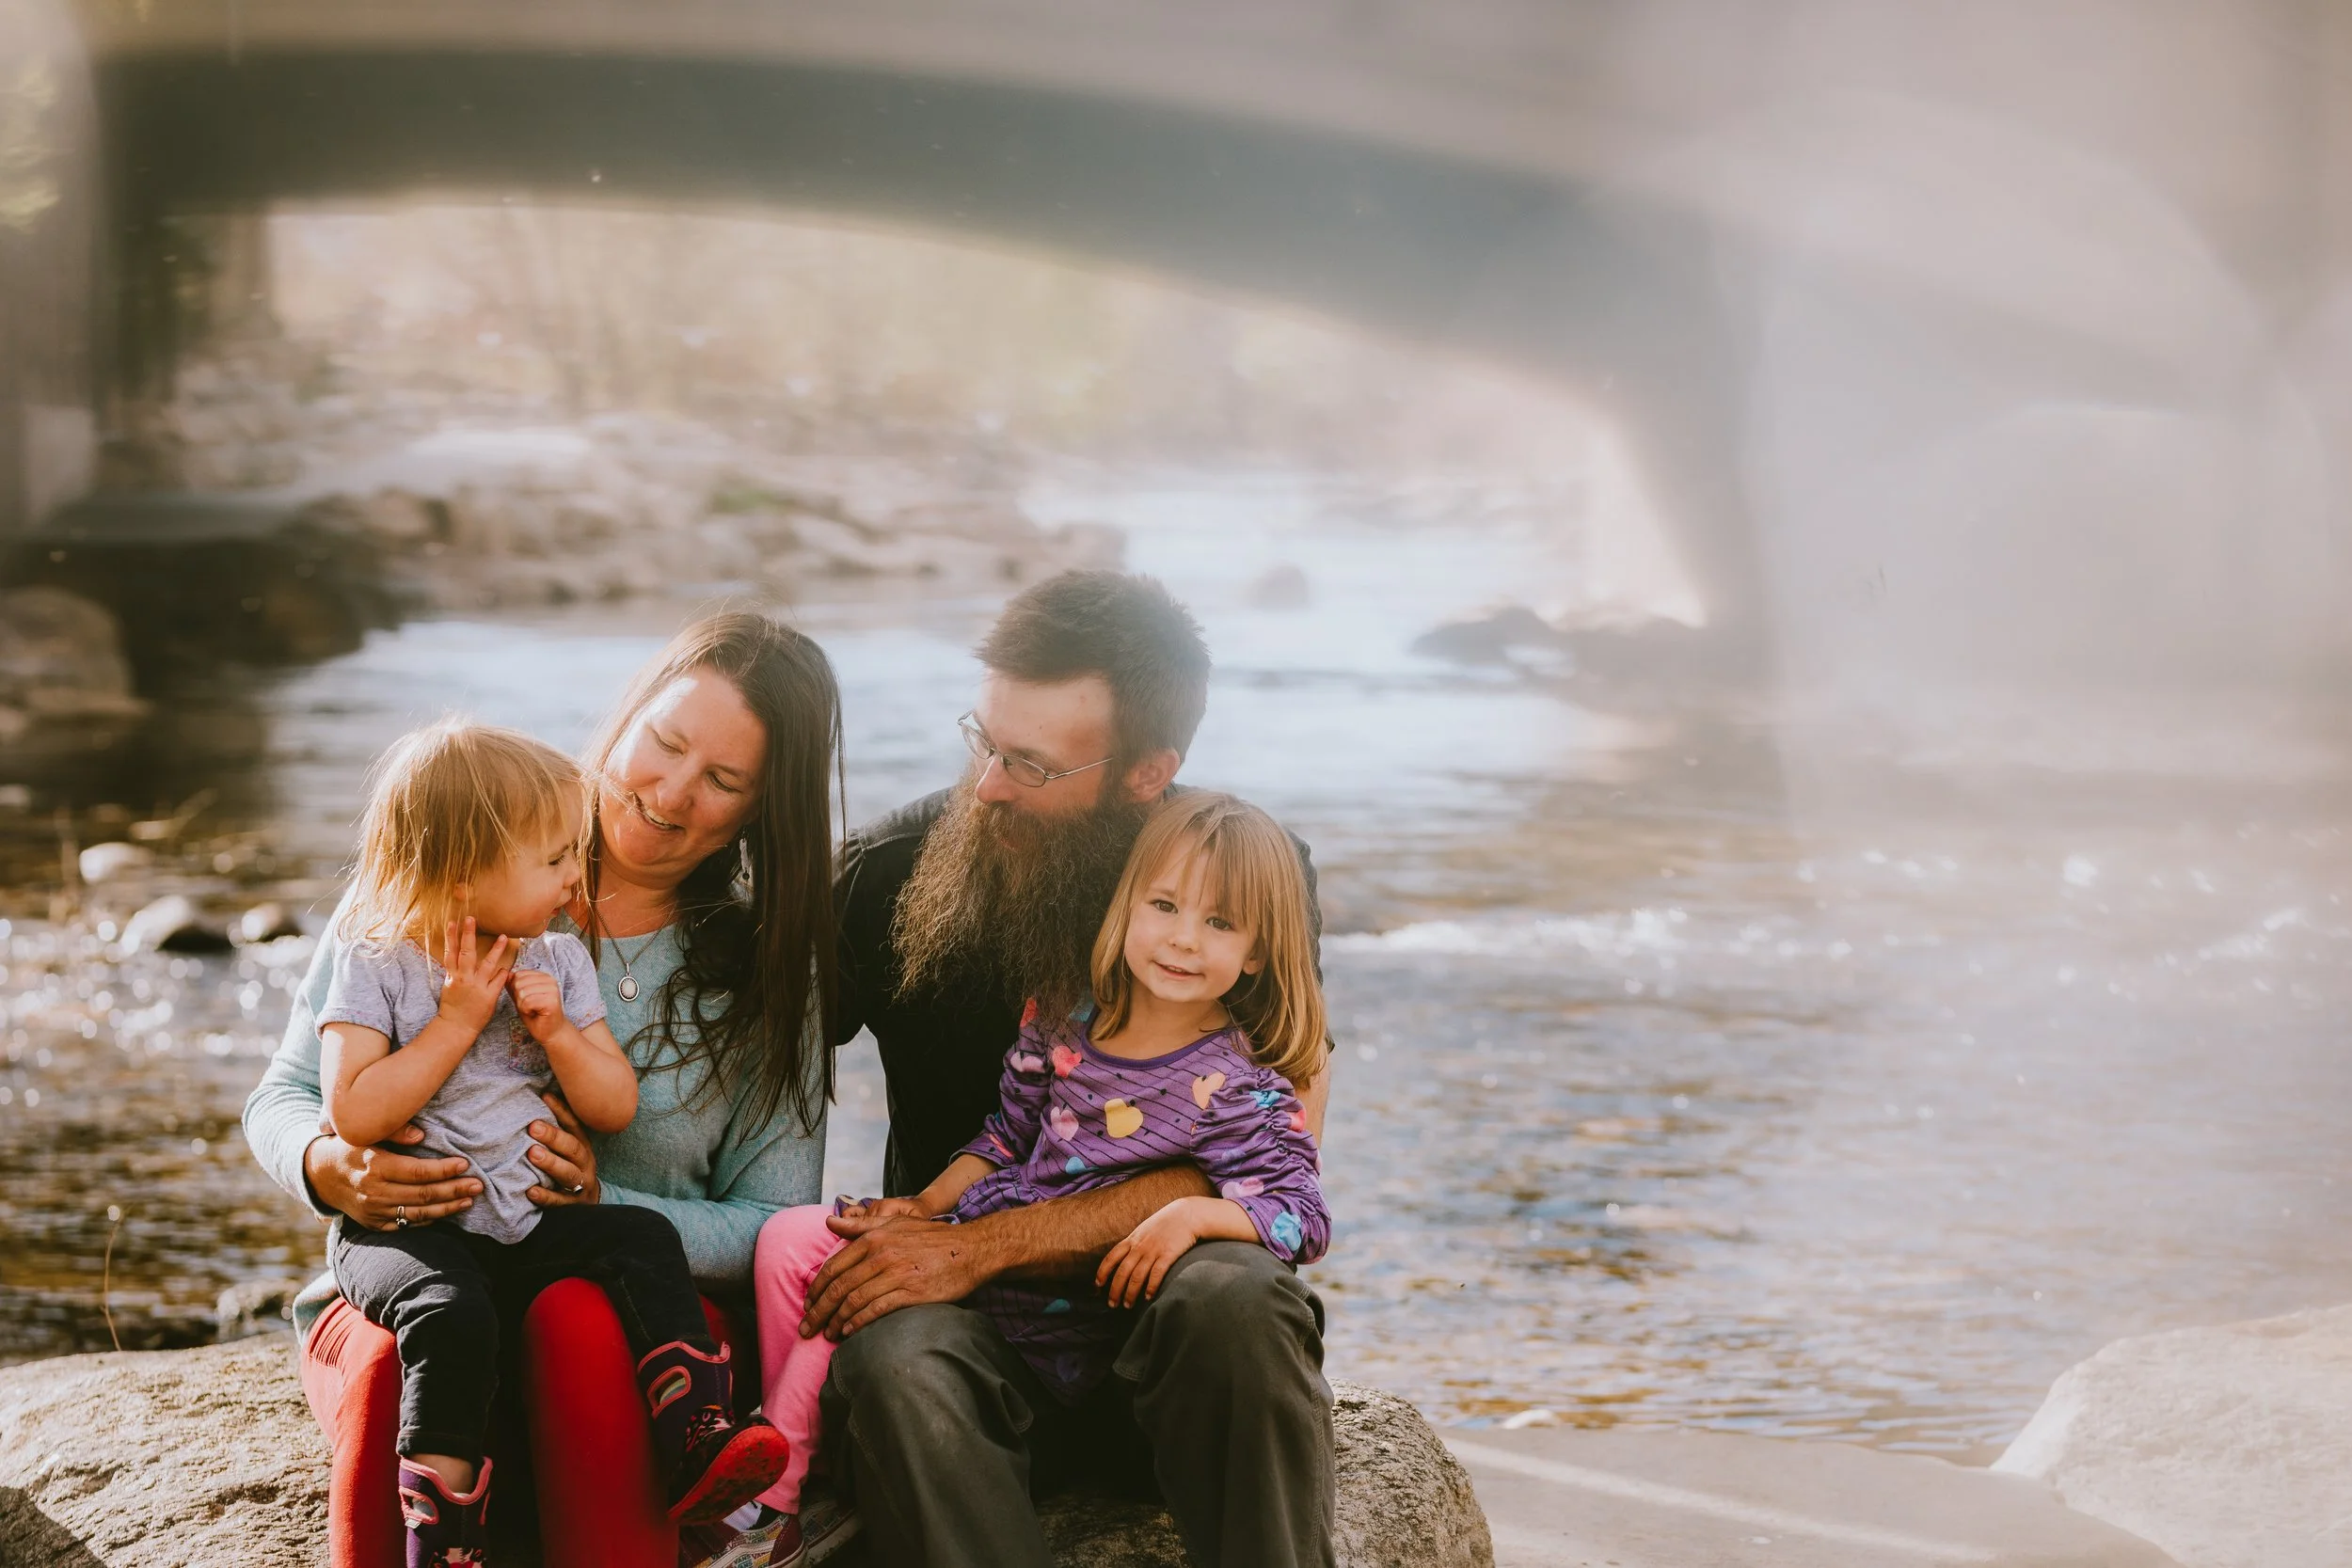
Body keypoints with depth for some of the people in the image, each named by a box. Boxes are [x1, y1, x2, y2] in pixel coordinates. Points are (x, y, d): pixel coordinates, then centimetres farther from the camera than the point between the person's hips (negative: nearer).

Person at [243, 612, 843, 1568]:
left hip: (638, 1307, 0)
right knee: (400, 1365, -36)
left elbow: (775, 1230, 3)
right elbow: (283, 1098, 7)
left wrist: (604, 1204, -16)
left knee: (582, 1326, -37)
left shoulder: (767, 971, 7)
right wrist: (327, 1166, -19)